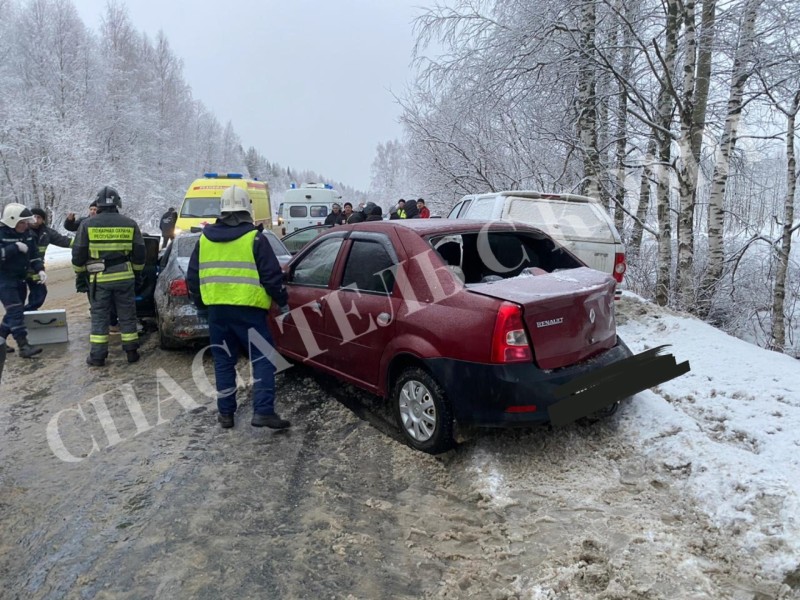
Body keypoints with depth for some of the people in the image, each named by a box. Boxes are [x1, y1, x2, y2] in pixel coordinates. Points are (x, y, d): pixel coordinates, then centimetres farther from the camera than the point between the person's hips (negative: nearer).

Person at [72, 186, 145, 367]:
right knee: (127, 316, 10)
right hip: (125, 277, 1)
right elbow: (139, 252, 6)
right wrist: (137, 273, 19)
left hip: (99, 278, -1)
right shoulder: (130, 224, 1)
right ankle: (131, 352, 14)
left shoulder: (87, 225, -2)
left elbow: (78, 253, 2)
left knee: (99, 317, 7)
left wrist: (80, 272, 19)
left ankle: (97, 356, 10)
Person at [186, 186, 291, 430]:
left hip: (217, 309, 5)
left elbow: (192, 277, 15)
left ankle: (225, 413, 19)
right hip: (248, 309, -5)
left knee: (223, 361, 14)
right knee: (263, 359, 2)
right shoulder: (254, 238, -7)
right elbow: (272, 275, -8)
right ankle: (263, 411, -6)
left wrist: (201, 303, 28)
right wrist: (283, 302, 5)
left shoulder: (205, 239, 9)